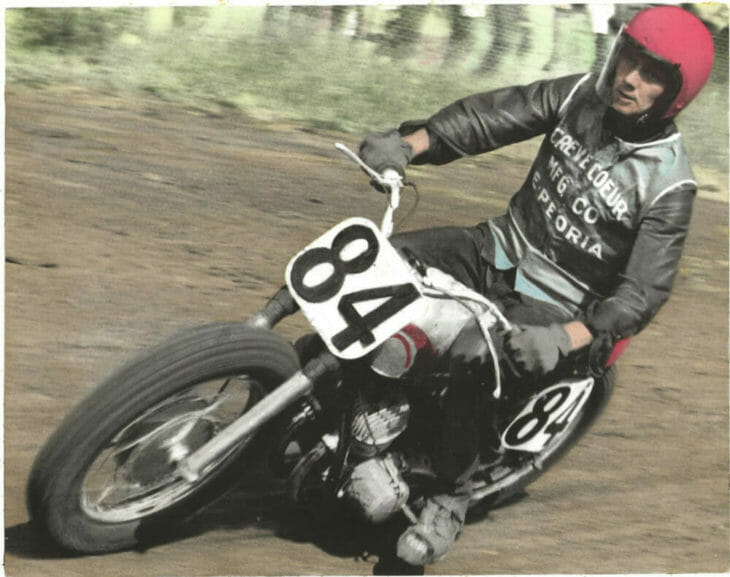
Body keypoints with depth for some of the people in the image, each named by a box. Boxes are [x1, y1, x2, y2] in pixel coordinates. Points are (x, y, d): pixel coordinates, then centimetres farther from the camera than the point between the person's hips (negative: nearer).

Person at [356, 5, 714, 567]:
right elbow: (495, 114, -8)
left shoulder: (669, 183, -17)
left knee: (468, 357, -33)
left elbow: (644, 291, -21)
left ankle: (452, 497, -14)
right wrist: (411, 143, -24)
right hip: (501, 247, 6)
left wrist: (568, 337, -36)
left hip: (553, 303, -6)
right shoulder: (582, 95, -3)